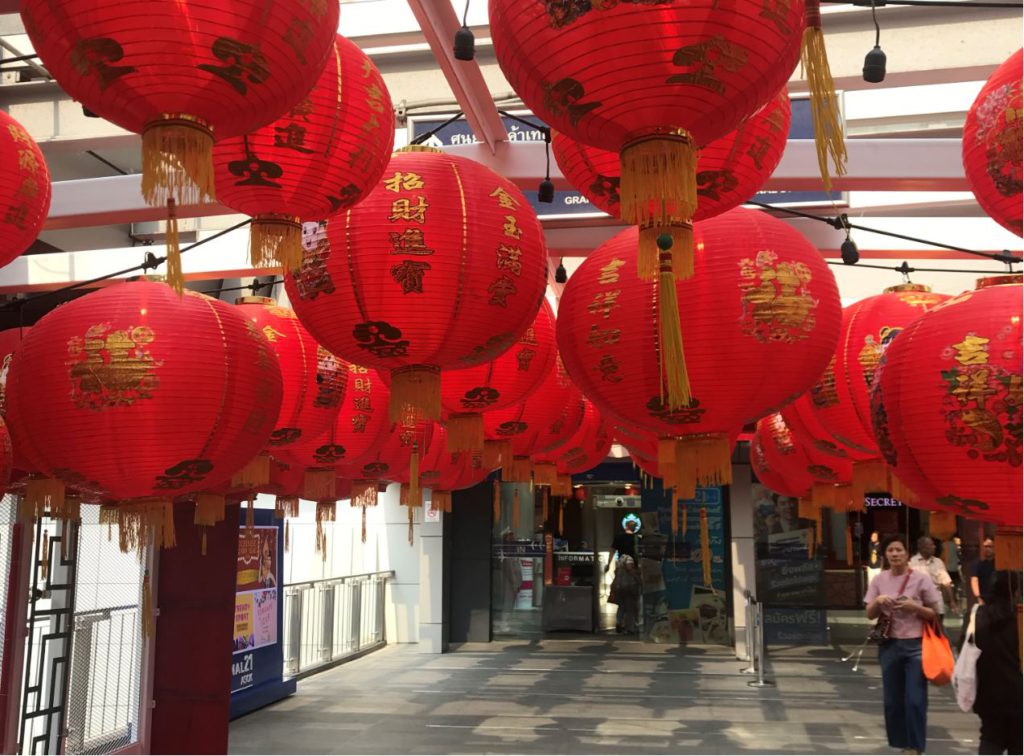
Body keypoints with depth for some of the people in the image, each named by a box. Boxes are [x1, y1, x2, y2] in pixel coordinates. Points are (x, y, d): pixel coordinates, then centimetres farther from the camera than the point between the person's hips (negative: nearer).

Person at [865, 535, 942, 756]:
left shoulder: (921, 579, -5)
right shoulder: (879, 580, 3)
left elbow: (934, 614, -1)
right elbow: (870, 615, 5)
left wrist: (915, 607, -18)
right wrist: (878, 601, -14)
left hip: (915, 645, -3)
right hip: (889, 645, 3)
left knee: (915, 700, -3)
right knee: (892, 699, 9)